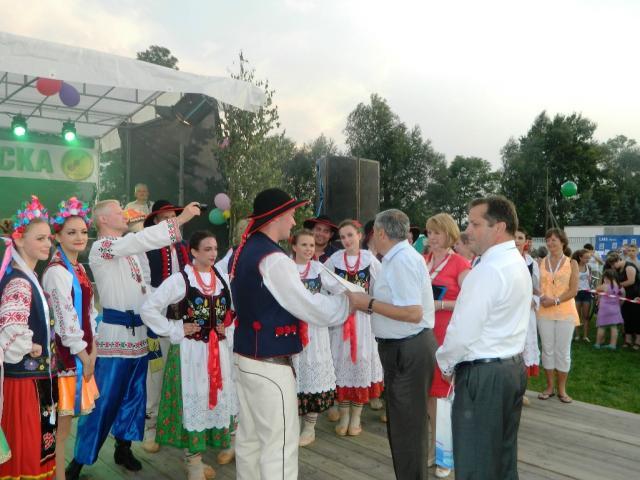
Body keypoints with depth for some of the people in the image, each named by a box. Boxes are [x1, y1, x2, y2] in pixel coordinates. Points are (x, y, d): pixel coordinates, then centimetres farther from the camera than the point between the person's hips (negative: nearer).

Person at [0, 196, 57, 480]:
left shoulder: (27, 279, 11)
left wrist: (42, 348, 10)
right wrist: (30, 350, -15)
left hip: (35, 377, 9)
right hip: (25, 379, -9)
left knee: (35, 448, 18)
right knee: (27, 449, 2)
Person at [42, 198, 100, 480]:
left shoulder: (78, 268, 12)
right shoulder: (57, 271, -16)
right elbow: (66, 317, -18)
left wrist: (92, 348, 8)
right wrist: (83, 356, -13)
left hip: (82, 350, 9)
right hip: (67, 352, -9)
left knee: (67, 418, 17)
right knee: (61, 421, 1)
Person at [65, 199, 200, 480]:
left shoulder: (127, 249, 16)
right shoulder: (101, 247, -11)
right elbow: (141, 239, -26)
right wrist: (180, 220, -29)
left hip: (137, 332, 8)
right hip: (115, 333, -8)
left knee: (134, 395, 14)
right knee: (104, 399, -4)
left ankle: (123, 448, 28)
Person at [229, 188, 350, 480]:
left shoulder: (241, 253, 7)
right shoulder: (273, 259, -20)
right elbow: (312, 310, -18)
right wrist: (350, 301, -4)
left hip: (244, 357, 9)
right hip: (269, 364, -9)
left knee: (249, 438, 18)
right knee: (280, 444, 2)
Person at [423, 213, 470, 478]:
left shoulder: (460, 264, -8)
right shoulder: (422, 261, 10)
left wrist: (440, 304, -18)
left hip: (449, 333, -5)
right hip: (424, 331, 6)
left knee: (445, 390, -1)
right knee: (428, 389, 11)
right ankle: (431, 446, 26)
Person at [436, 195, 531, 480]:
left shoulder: (488, 270, -20)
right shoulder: (519, 263, 10)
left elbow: (463, 331, -20)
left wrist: (444, 362, -4)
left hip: (483, 374, -9)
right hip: (514, 367, 10)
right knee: (505, 457, 20)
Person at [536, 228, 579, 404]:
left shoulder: (571, 263, 0)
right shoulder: (542, 262, 6)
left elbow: (573, 290, -6)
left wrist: (555, 301, -17)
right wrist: (541, 296, -13)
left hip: (565, 312, -2)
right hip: (545, 312, 2)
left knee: (563, 350, 4)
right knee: (547, 349, 7)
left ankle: (562, 389, 15)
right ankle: (549, 387, 18)